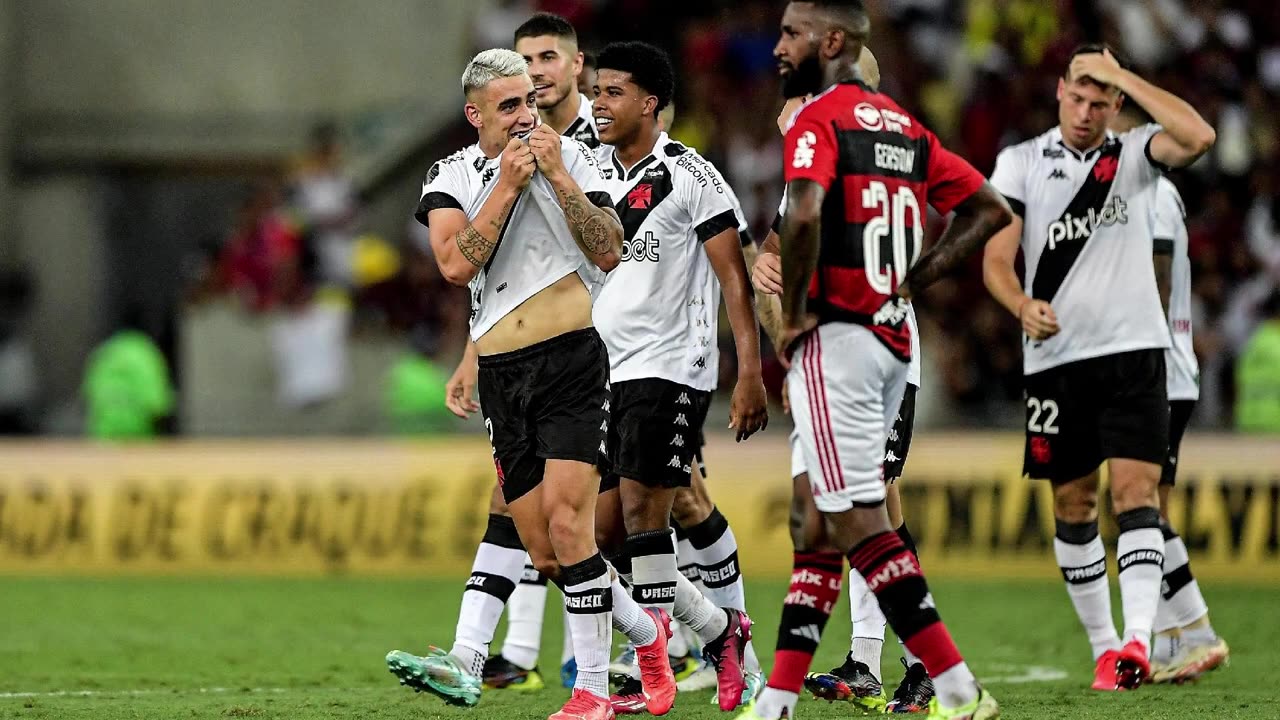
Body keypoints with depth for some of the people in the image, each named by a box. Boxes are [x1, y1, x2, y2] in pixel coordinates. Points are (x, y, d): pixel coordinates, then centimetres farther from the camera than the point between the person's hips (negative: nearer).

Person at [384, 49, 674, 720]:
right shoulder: (451, 176, 7)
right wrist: (508, 185, -11)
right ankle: (645, 632, 24)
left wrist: (556, 174, -11)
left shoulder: (570, 156, 4)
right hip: (500, 373, 3)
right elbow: (456, 264, -10)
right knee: (545, 549, 2)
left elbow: (608, 253, -5)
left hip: (571, 360, -3)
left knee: (565, 525, -13)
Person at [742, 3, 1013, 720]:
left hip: (835, 338, -9)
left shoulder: (818, 121, -11)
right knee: (822, 528, 12)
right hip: (894, 341, 9)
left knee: (860, 525, -7)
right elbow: (991, 210, 17)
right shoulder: (905, 127, 14)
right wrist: (913, 280, 13)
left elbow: (805, 215, -29)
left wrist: (794, 312, -16)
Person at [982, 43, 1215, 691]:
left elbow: (1197, 137, -16)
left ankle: (1137, 639, -25)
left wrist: (1122, 76, -11)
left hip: (1133, 351, -2)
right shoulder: (1022, 163, 5)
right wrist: (1023, 306, -22)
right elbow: (996, 258, -1)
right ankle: (1102, 645, 18)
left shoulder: (1135, 153, 5)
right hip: (1054, 357, 2)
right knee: (1072, 504, 7)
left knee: (1136, 489, -14)